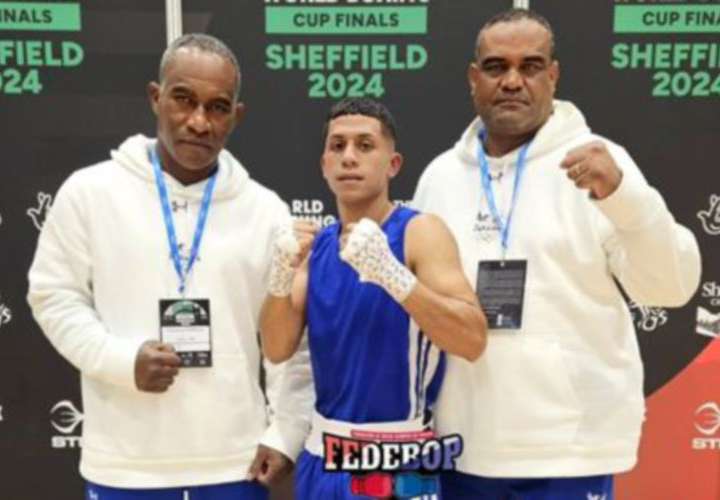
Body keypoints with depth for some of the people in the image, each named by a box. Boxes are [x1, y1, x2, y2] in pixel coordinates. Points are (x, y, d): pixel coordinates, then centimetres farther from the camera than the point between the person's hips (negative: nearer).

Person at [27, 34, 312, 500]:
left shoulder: (266, 210, 1)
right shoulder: (90, 190, -2)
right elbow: (54, 296, 2)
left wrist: (286, 432, -1)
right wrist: (122, 360, -13)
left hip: (234, 462, 1)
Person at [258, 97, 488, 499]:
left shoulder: (421, 232, -12)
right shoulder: (316, 246, 4)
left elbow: (472, 341, -23)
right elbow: (277, 349, -2)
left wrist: (390, 273, -34)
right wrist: (282, 275, -18)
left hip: (398, 460, -5)